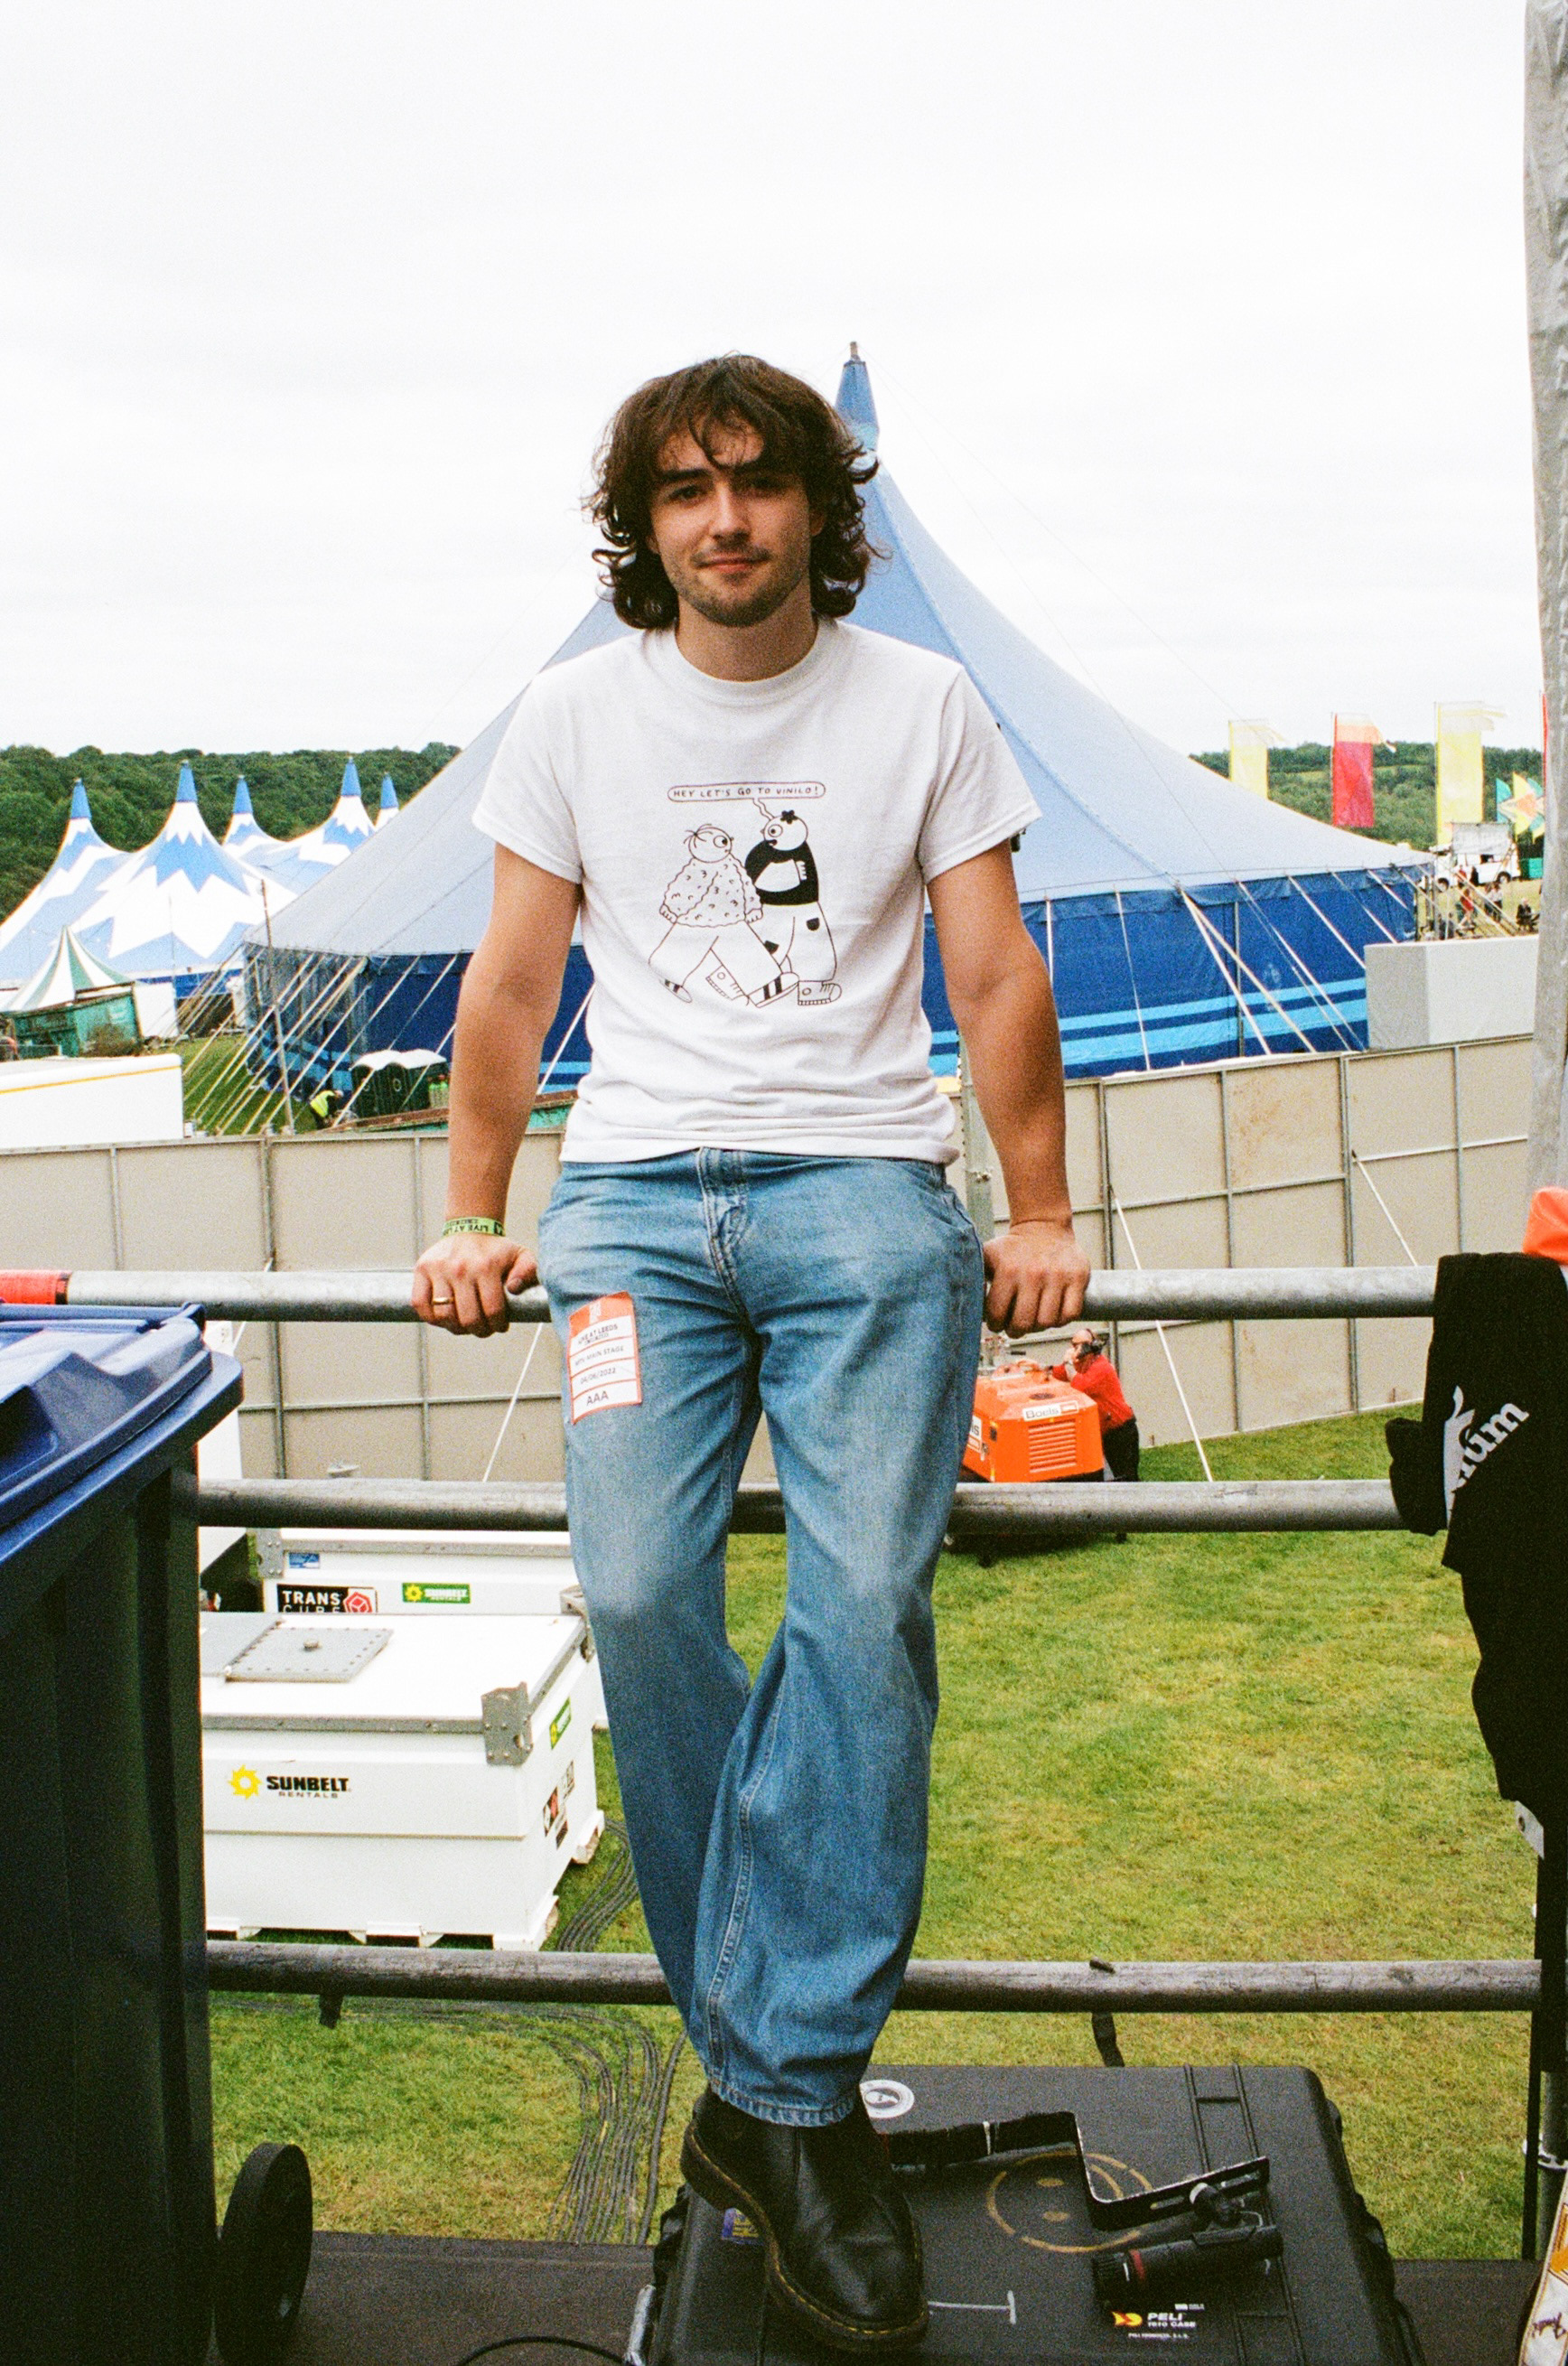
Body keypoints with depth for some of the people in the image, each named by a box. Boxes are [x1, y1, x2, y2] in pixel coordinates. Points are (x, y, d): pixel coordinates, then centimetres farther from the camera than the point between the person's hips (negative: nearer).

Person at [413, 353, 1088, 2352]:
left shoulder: (922, 705, 10)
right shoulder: (576, 713, 13)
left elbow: (997, 975, 11)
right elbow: (512, 983, 15)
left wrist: (1041, 1216, 8)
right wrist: (472, 1223, 12)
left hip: (865, 1183, -1)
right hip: (639, 1188, 1)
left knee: (865, 1604, -18)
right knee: (641, 1601, -15)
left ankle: (785, 2086, -10)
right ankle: (778, 2064, -2)